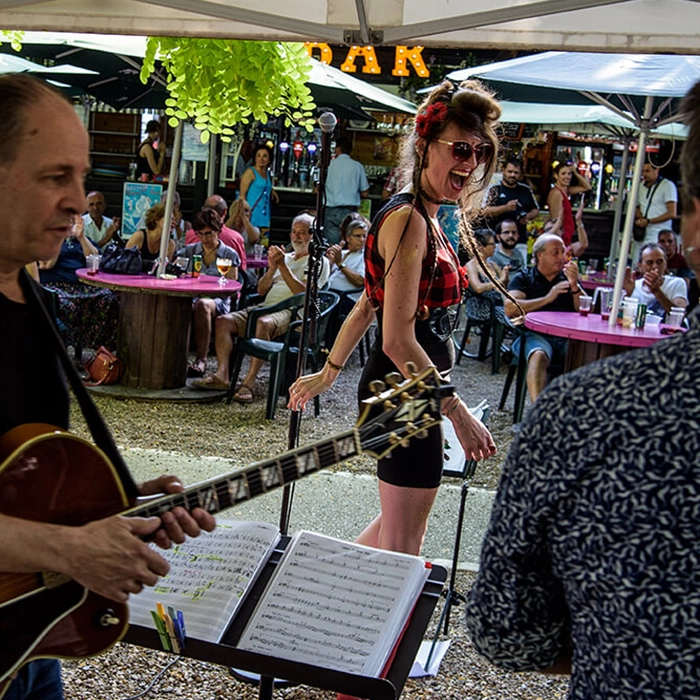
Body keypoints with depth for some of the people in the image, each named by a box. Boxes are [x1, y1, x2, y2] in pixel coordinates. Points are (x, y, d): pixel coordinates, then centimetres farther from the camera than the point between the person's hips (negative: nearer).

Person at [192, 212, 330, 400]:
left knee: (263, 323, -39)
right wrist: (272, 268, 2)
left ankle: (249, 383, -39)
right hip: (265, 307, 7)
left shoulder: (319, 262, 7)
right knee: (223, 321, -15)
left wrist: (283, 266, -10)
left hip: (290, 312, -7)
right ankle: (222, 375, -24)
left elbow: (303, 293, -9)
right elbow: (261, 290, 19)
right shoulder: (284, 257, 27)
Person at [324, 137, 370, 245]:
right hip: (350, 211, 0)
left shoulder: (330, 164, 3)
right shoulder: (357, 166, 5)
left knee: (331, 247, -1)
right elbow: (365, 194, 7)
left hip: (331, 211, 0)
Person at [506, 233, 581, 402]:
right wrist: (547, 298, -2)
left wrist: (575, 286, 1)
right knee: (539, 356, -38)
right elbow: (510, 309, -1)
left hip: (568, 336, 3)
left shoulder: (568, 279, 27)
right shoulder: (523, 279, 18)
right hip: (534, 334, -3)